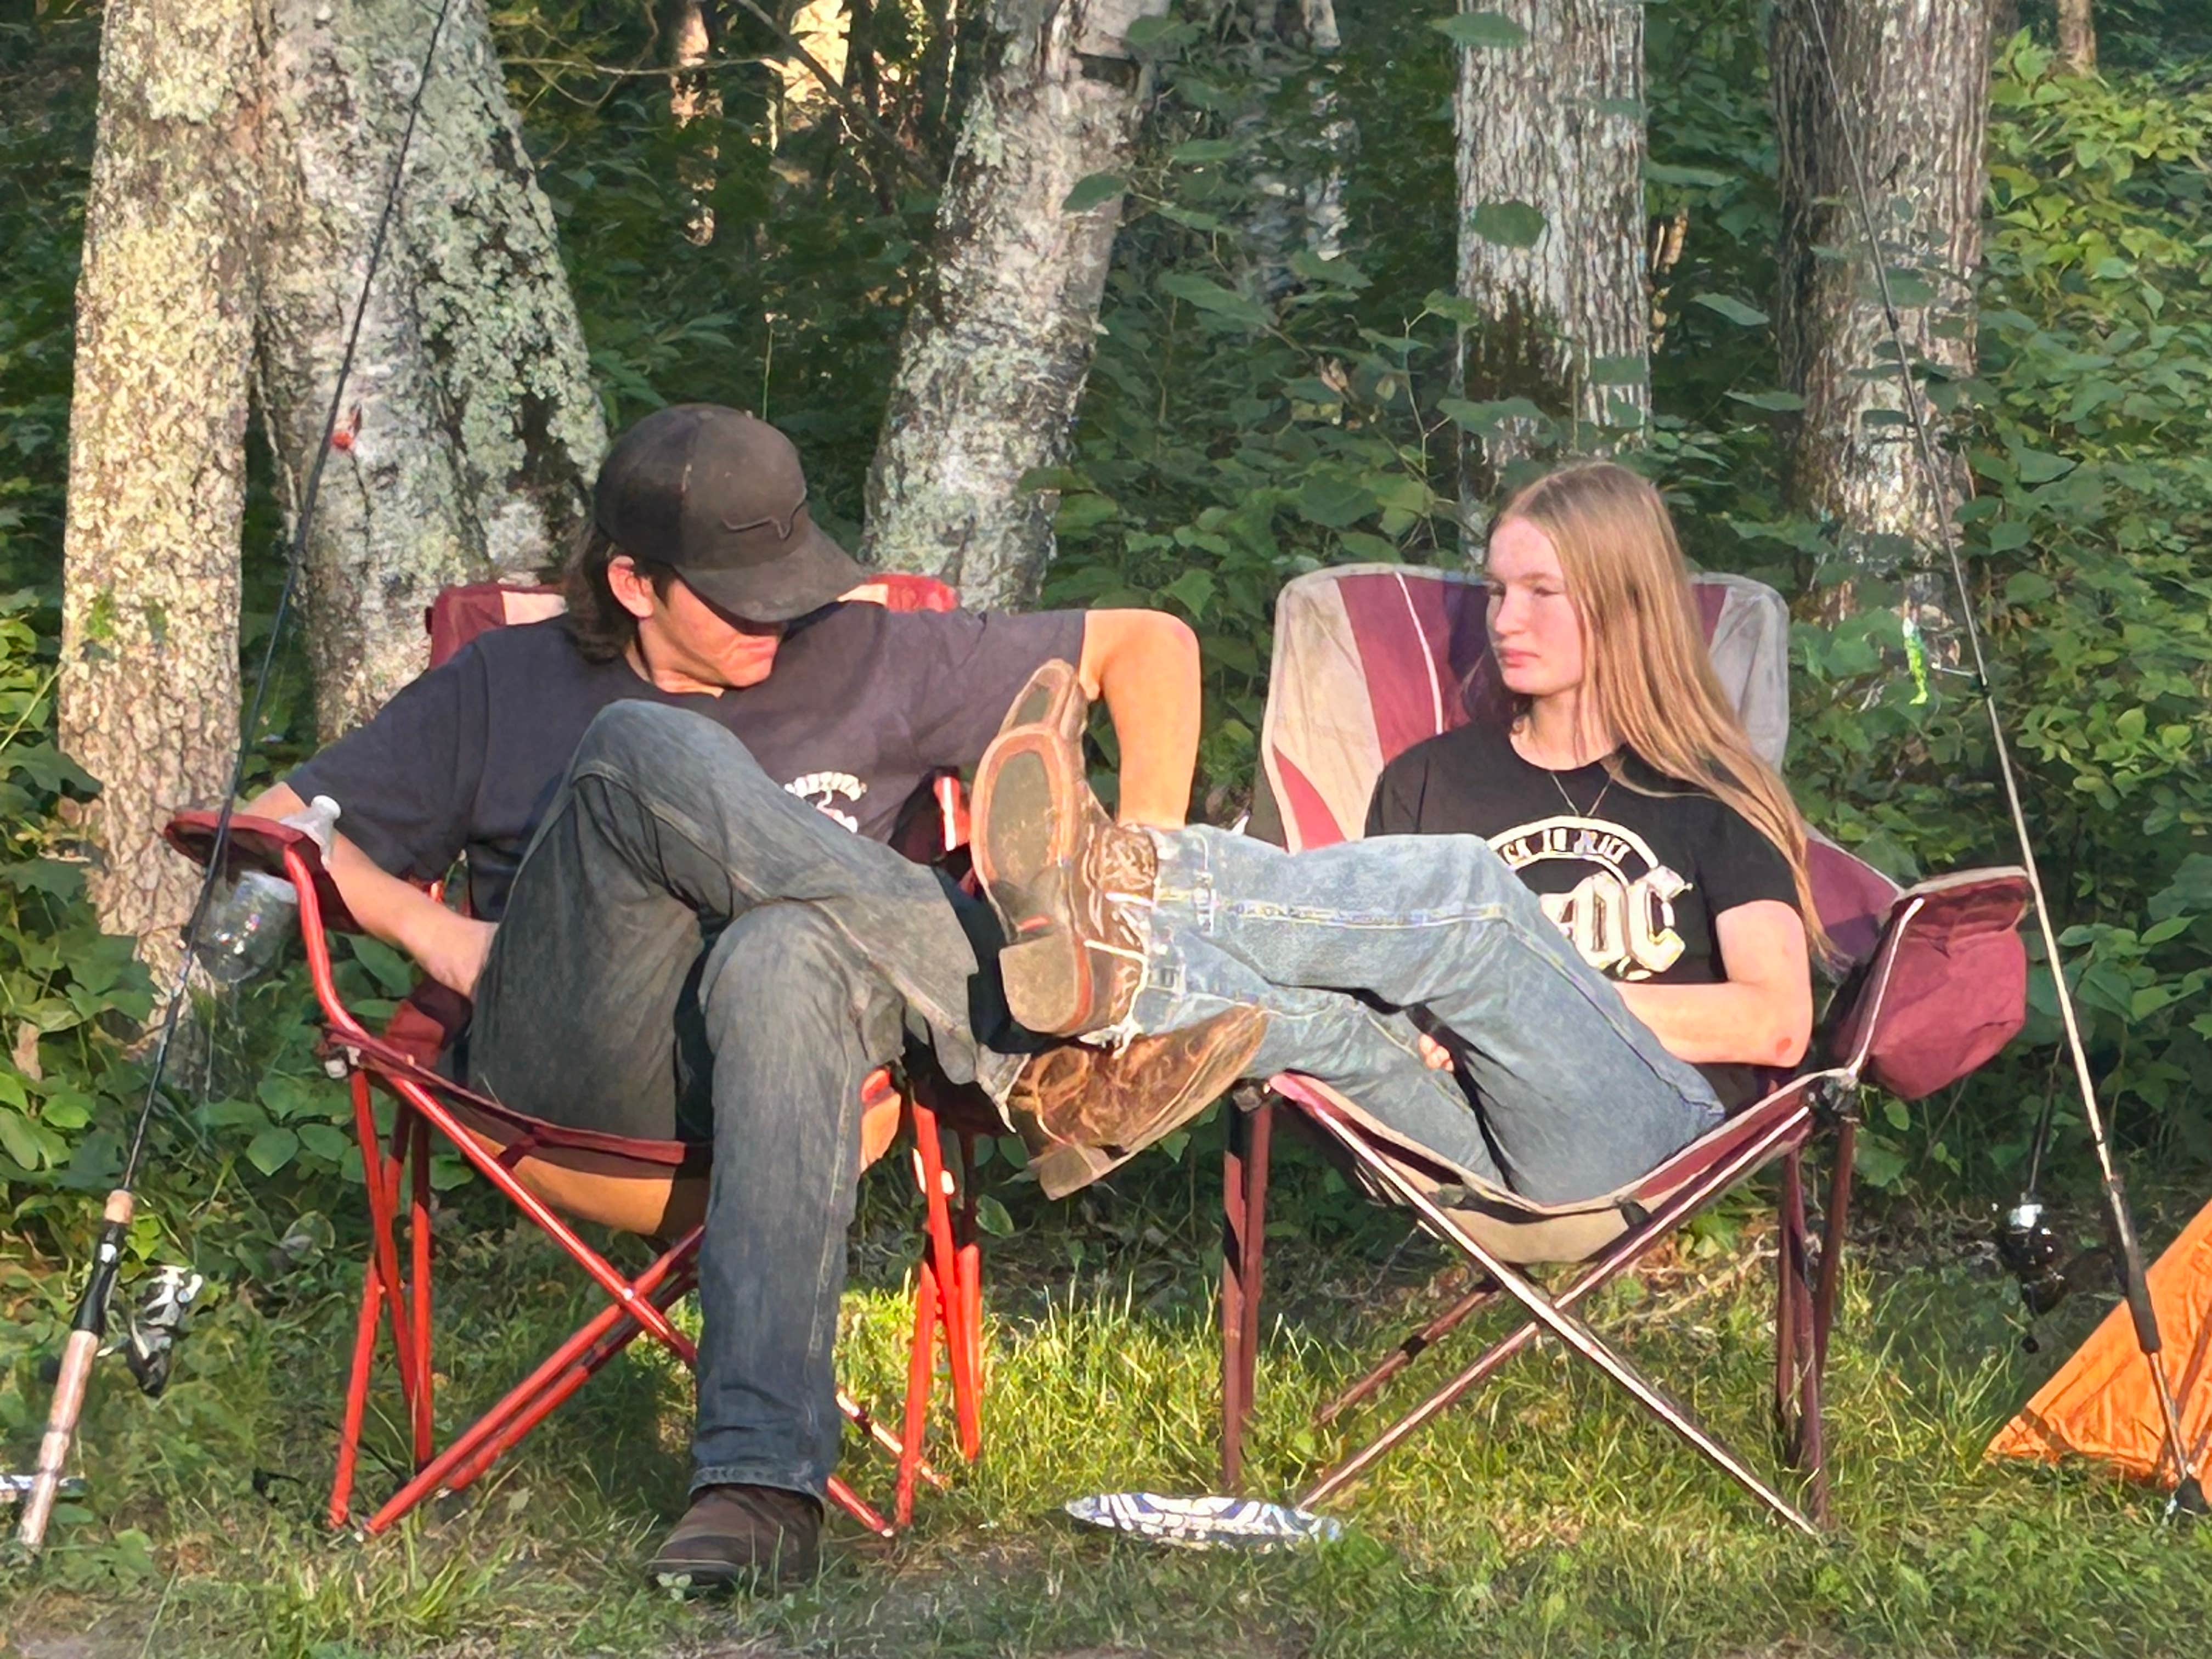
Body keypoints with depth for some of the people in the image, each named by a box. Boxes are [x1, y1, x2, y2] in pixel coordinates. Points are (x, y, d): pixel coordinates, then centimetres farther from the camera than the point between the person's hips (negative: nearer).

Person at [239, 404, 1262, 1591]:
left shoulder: (864, 664, 21)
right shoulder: (507, 691, 21)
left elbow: (1149, 644, 23)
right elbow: (276, 828, 20)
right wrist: (433, 932, 2)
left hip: (784, 1037, 0)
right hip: (577, 1066, 0)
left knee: (784, 954, -39)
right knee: (645, 751, -27)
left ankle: (763, 1479, -49)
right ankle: (1027, 1051, -36)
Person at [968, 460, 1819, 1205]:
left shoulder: (1710, 797, 16)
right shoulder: (1429, 778, 28)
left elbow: (1778, 1023, 4)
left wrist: (1550, 998, -3)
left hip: (1643, 1133, -3)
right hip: (1467, 1143, 3)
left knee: (1466, 886, -30)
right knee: (1322, 1009, -31)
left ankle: (1133, 881, -43)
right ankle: (1108, 977, -60)